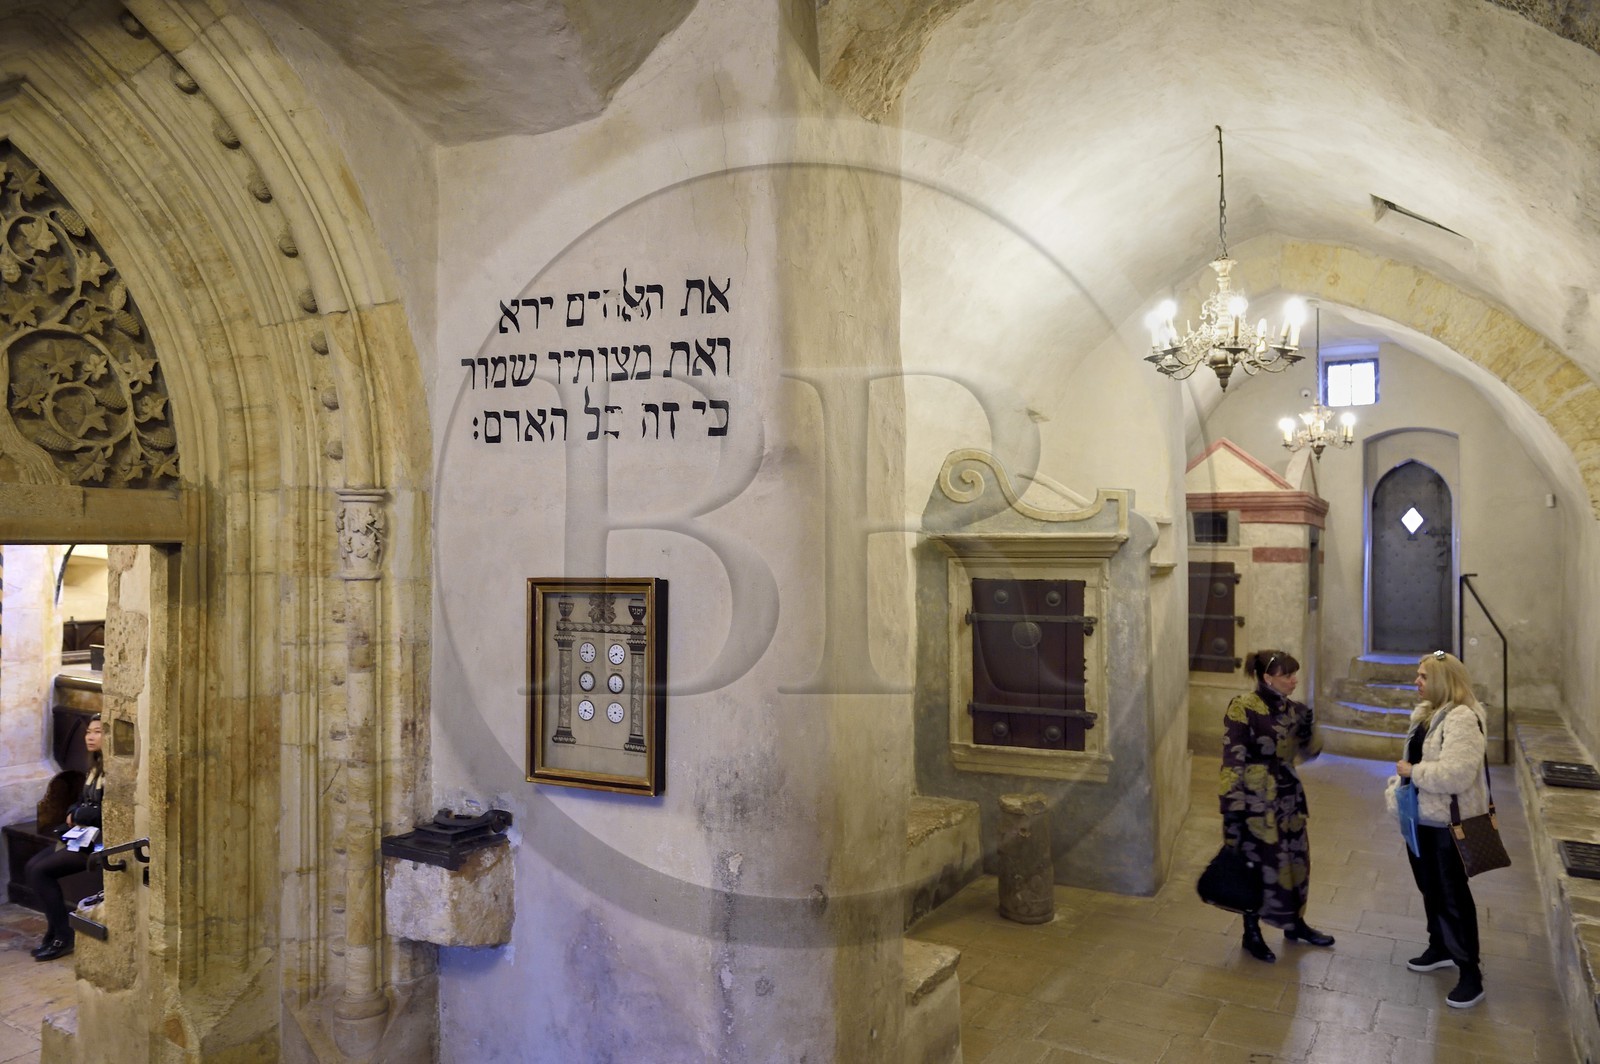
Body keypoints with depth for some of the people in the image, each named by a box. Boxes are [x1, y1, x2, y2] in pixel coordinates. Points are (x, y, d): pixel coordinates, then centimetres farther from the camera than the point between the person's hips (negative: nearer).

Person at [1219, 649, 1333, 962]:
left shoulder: (1291, 709, 3)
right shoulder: (1242, 709, -18)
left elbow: (1309, 753, 11)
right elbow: (1232, 763, -18)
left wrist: (1308, 725, -8)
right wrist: (1232, 808, -19)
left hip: (1289, 799, 7)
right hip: (1257, 803, -7)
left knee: (1296, 860, 17)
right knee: (1259, 865, 3)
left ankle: (1295, 923, 38)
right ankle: (1252, 934, 20)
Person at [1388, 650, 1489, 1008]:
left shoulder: (1462, 719, -22)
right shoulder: (1428, 713, 10)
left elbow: (1456, 774, -30)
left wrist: (1413, 772, -19)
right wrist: (1399, 786, 8)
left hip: (1448, 823, -9)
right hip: (1422, 818, 9)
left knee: (1453, 895, -1)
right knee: (1430, 887, 21)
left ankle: (1470, 973, 10)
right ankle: (1440, 947, 38)